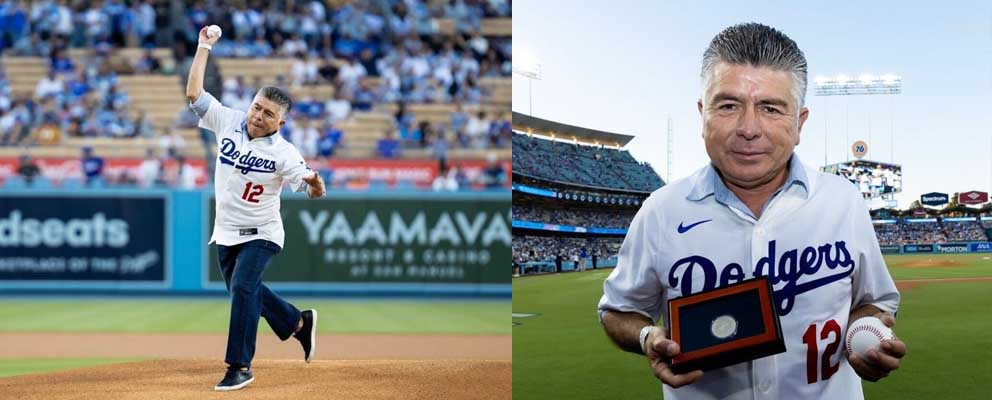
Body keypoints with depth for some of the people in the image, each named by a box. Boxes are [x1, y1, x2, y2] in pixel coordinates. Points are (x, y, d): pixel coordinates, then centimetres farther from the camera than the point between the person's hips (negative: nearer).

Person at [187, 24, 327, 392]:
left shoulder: (283, 153, -19)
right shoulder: (228, 121, -7)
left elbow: (313, 191, -21)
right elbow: (193, 93, -8)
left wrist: (315, 183, -45)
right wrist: (204, 47, -10)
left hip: (260, 234, -6)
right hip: (225, 233, 6)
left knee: (242, 288, -21)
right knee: (244, 292, 17)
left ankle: (240, 367, -13)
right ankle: (299, 323, 41)